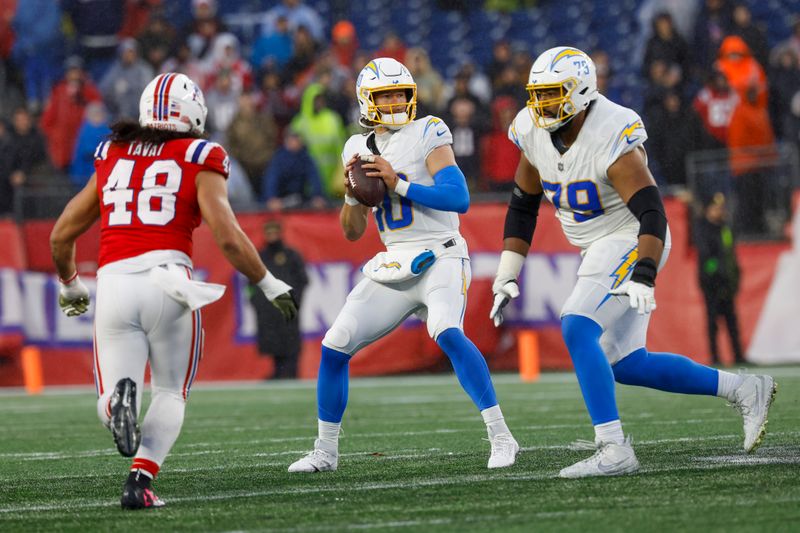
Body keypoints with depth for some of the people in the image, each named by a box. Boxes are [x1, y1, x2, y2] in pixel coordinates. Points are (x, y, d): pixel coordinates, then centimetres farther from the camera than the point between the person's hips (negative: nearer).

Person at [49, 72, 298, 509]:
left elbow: (61, 236, 24)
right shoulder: (198, 162, 6)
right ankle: (140, 480, -5)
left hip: (113, 284, 2)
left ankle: (119, 397, -28)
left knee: (110, 402, 9)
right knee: (170, 394, 17)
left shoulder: (111, 160, 18)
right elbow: (228, 238, -4)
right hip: (167, 281, -2)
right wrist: (270, 285, 10)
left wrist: (70, 285, 42)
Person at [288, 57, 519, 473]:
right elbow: (352, 232, 14)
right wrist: (352, 192, -6)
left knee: (447, 334, -31)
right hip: (392, 266, 6)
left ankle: (501, 438, -27)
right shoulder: (359, 149, 11)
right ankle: (325, 451, 16)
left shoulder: (427, 135, -6)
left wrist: (398, 183, -22)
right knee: (335, 347, 1)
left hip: (439, 257, -6)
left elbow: (459, 199, -18)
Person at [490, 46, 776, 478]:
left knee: (576, 328, -25)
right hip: (599, 249, 9)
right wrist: (506, 278, 8)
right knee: (626, 365, 8)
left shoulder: (611, 138, -24)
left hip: (631, 244, -9)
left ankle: (613, 450, -23)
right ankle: (744, 390, 20)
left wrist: (643, 277, -41)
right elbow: (523, 206, 11)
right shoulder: (535, 133, -1)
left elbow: (652, 214, -29)